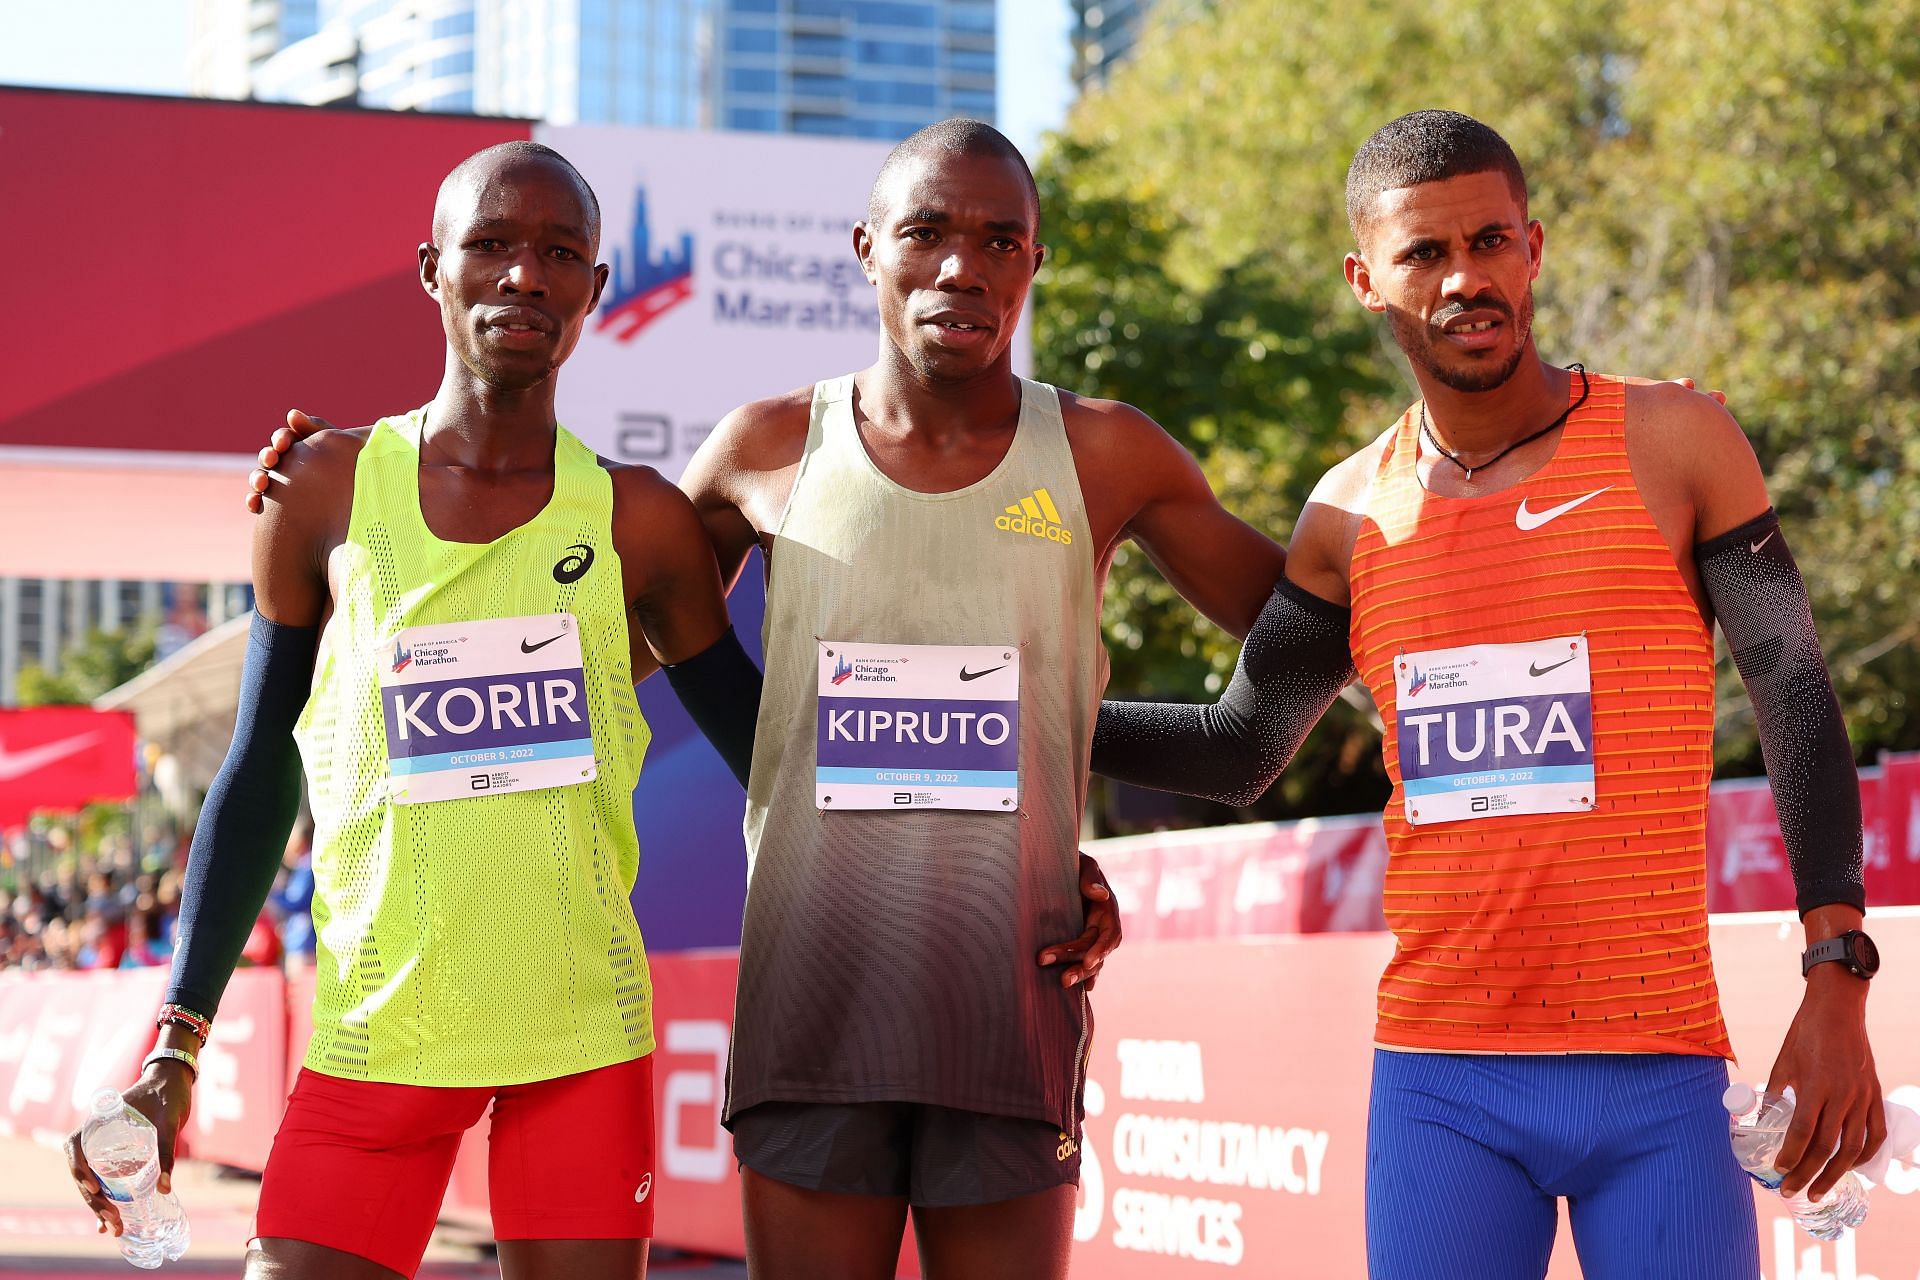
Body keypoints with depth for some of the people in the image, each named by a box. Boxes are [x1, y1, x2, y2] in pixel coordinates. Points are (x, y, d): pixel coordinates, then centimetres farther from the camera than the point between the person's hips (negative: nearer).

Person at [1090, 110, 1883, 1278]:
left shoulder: (1674, 445, 2)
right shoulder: (1353, 515, 10)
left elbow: (1799, 708, 2)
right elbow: (1239, 752, 19)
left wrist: (1838, 986, -5)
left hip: (1659, 1071, -2)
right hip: (1442, 1081, 2)